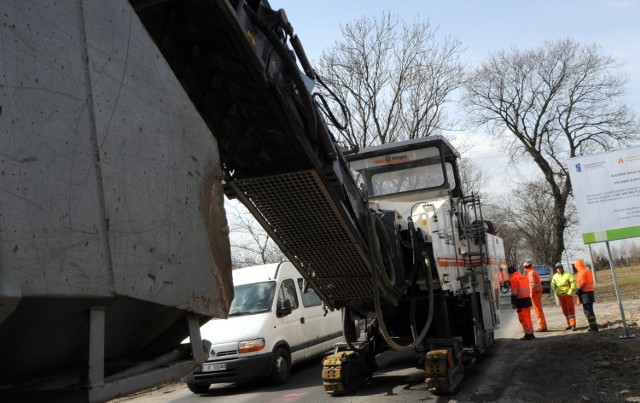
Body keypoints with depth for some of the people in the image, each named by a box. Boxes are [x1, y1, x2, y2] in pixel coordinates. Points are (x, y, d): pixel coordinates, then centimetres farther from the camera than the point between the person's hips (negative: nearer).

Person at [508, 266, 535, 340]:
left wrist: (513, 303, -13)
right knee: (528, 317, 15)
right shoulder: (524, 276, 16)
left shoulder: (513, 278, -9)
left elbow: (514, 292, -15)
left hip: (520, 301, -8)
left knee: (523, 318, -4)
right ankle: (531, 334, 19)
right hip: (528, 299, 8)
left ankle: (528, 334, -5)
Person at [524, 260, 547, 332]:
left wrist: (531, 294, -20)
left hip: (535, 293, -10)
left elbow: (532, 284, -20)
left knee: (538, 310, -6)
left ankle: (542, 327, -4)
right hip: (538, 292, 10)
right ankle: (543, 326, 19)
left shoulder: (531, 272, -12)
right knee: (539, 310, 14)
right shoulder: (534, 271, 18)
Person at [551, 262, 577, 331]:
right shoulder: (555, 276, 8)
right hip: (560, 296, 5)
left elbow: (573, 283, -10)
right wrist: (555, 292, -1)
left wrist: (570, 292, -15)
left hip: (568, 294, -5)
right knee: (565, 310, 10)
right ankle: (569, 324, 18)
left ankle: (573, 324, -7)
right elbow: (553, 285, 14)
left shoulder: (568, 275, -6)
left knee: (570, 309, -7)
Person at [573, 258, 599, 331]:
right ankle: (593, 325, 23)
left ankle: (593, 326, -8)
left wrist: (578, 290, -12)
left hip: (585, 293, -10)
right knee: (590, 309, 17)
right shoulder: (588, 271, 15)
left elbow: (581, 284, -19)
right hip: (591, 292, 10)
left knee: (587, 310, -6)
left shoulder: (582, 272, -14)